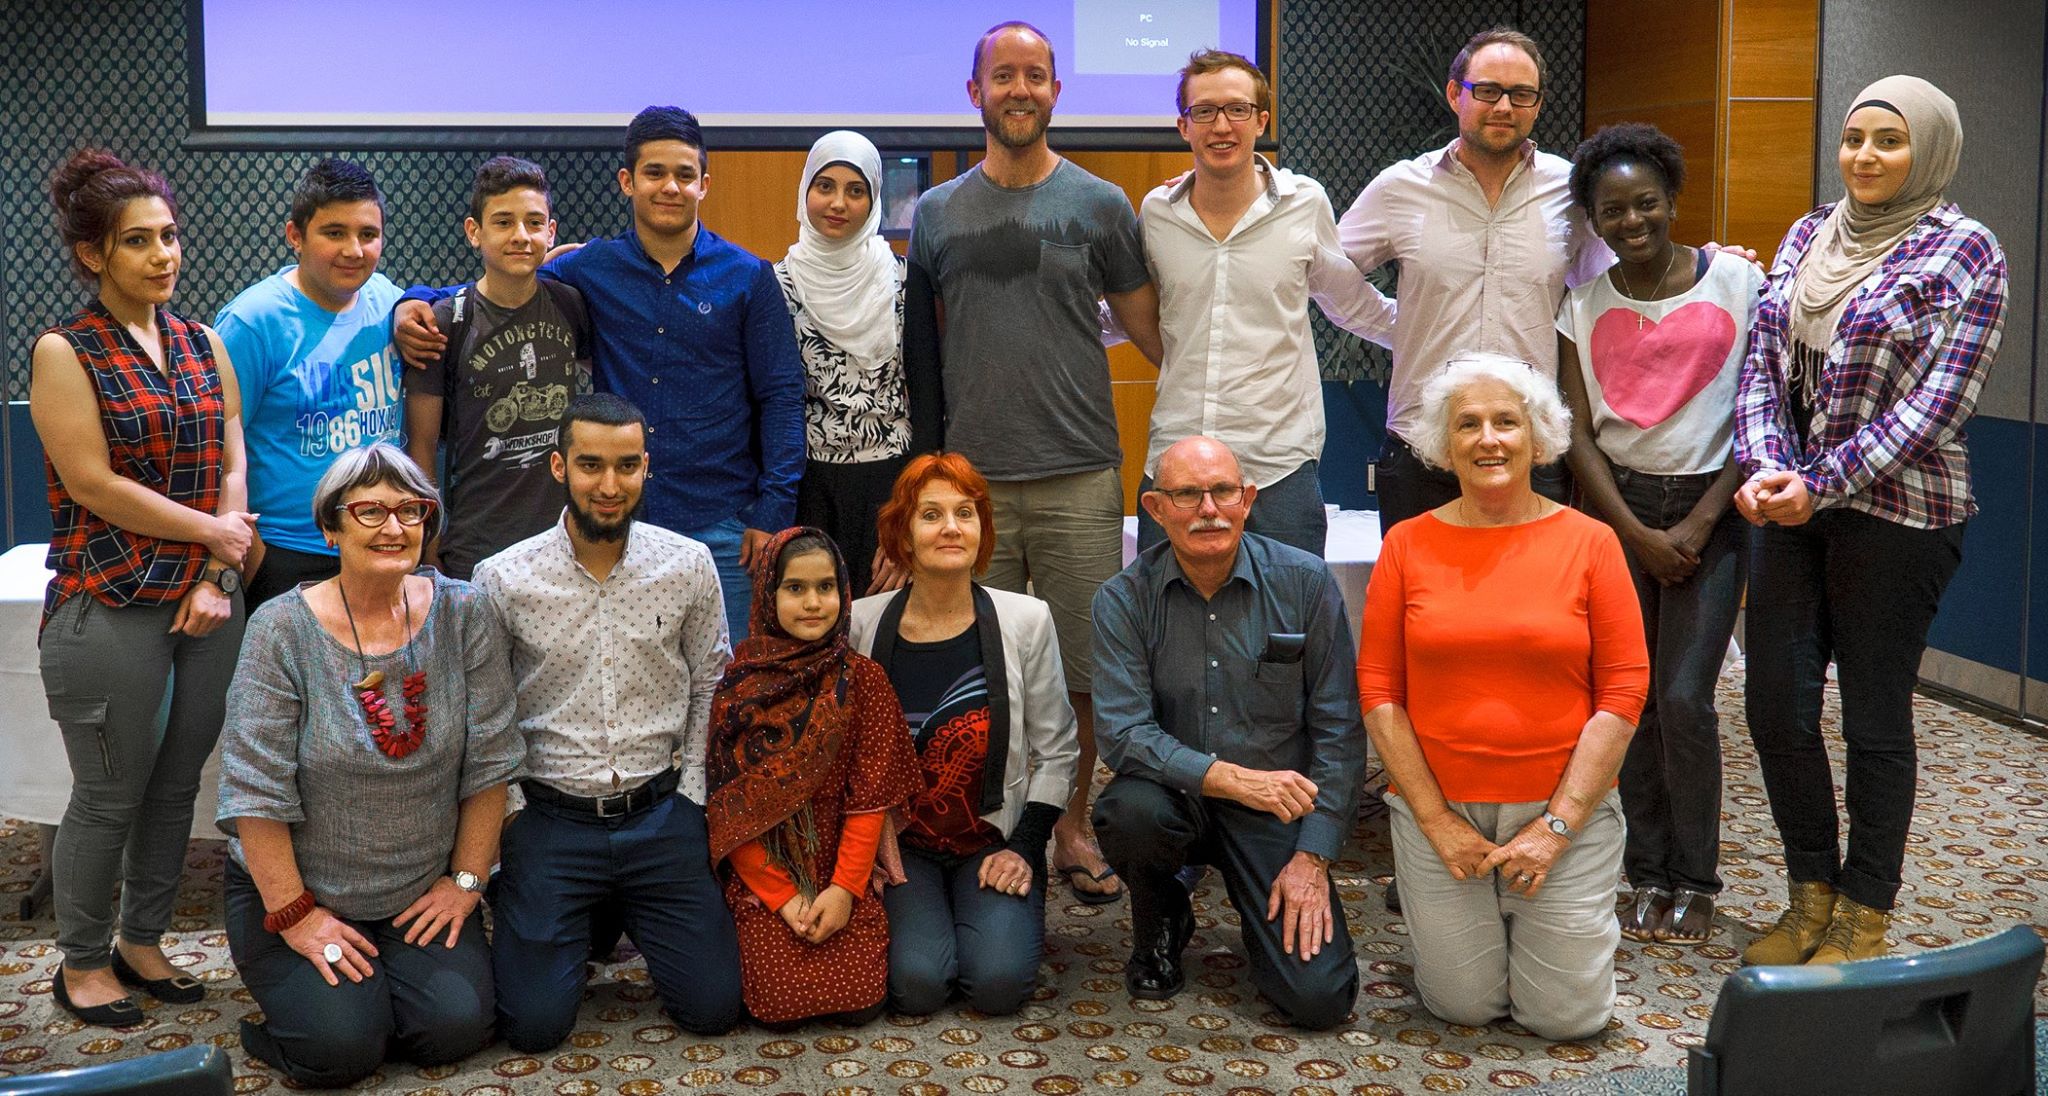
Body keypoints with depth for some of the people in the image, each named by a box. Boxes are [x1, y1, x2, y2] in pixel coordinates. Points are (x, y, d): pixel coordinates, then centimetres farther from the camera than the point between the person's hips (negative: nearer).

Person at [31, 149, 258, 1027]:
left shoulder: (205, 345, 10)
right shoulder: (65, 352, -6)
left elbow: (232, 468, 7)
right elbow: (93, 485, -12)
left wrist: (217, 579, -5)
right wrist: (213, 532, -9)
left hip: (205, 603, 5)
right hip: (109, 608, -5)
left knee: (178, 782, 11)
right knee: (110, 796, 3)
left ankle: (142, 943, 28)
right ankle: (82, 963, 20)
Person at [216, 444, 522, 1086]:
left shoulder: (462, 614, -6)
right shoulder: (282, 629, -14)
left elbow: (489, 763, -2)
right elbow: (255, 792, -14)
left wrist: (465, 880, -3)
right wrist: (294, 914, -14)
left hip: (423, 895, 2)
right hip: (293, 889, -2)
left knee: (456, 1027, -16)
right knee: (343, 1047, -18)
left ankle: (385, 979, 16)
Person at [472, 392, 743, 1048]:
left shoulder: (689, 565, -3)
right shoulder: (502, 580, -8)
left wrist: (689, 795, 2)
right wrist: (514, 815, -5)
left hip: (660, 812, 2)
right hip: (549, 815, -1)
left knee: (713, 1007, -3)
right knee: (534, 1024, -9)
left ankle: (624, 912, 26)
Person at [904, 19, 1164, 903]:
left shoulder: (1101, 206, 6)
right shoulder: (936, 213, 10)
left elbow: (1145, 325, 13)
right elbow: (924, 346, 14)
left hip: (1080, 476, -1)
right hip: (973, 478, 1)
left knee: (1083, 668, 4)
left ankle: (1072, 829, 19)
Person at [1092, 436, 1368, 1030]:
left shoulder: (1305, 581, -7)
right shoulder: (1123, 600, -7)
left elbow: (1338, 730, -6)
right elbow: (1123, 734, -16)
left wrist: (1312, 857, -11)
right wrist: (1232, 778, -27)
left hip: (1278, 808, 0)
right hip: (1176, 799, 1)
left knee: (1320, 997, -17)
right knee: (1130, 810, -35)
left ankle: (1263, 907, 19)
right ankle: (1160, 924, 0)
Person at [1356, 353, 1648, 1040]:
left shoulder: (1589, 543, -3)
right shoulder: (1409, 545, -1)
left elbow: (1623, 693, -6)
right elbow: (1378, 693, -2)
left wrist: (1557, 826, -11)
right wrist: (1439, 823, -8)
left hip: (1565, 808, 0)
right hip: (1437, 809, 1)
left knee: (1567, 1016, 1)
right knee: (1465, 1005, 3)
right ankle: (1460, 922, 34)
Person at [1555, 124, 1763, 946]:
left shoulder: (1736, 282, -2)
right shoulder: (1584, 305, 5)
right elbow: (1578, 435, 2)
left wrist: (1697, 525, -8)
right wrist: (1638, 534, -7)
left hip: (1709, 508, -2)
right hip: (1620, 508, 2)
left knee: (1684, 699, -9)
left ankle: (1695, 880, 8)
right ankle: (1647, 873, 16)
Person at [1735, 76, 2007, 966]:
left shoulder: (1964, 251, -6)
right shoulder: (1808, 236, 11)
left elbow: (1938, 405, -12)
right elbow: (1762, 363, 7)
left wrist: (1821, 485, -17)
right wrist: (1766, 468, -10)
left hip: (1896, 514, -5)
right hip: (1792, 507, 6)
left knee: (1875, 721, 3)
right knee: (1776, 709, 7)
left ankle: (1863, 919, 18)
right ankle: (1812, 898, 24)